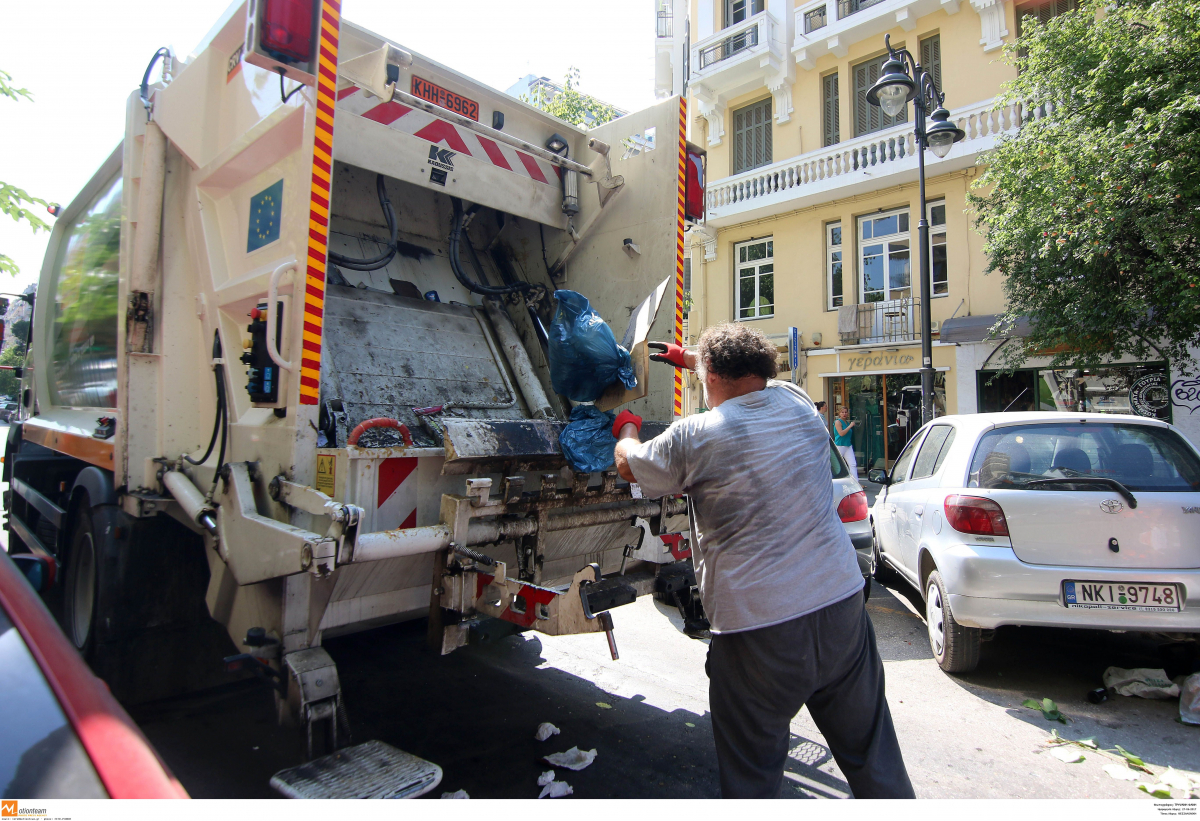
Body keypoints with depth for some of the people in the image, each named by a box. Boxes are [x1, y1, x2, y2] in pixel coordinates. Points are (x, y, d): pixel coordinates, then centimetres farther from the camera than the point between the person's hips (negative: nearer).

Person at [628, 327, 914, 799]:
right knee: (871, 754, 22)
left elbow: (628, 464, 9)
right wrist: (687, 357, 38)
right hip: (841, 605, 5)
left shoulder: (693, 436, -10)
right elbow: (752, 378, 27)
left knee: (751, 774, 14)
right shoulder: (797, 402, 4)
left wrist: (627, 428, 30)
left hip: (756, 627, -5)